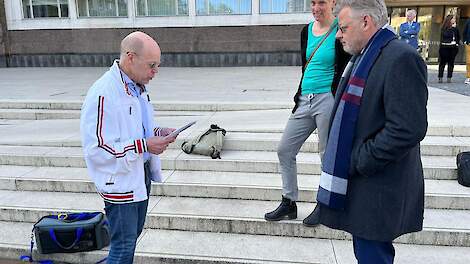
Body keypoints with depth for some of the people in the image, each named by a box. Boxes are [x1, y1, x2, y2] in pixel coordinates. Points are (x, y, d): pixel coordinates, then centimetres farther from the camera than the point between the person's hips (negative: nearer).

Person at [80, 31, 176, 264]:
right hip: (120, 181, -9)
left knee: (133, 234, 21)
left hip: (140, 175, 9)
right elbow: (95, 148, -23)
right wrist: (144, 145, -24)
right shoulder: (103, 93, -23)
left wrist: (158, 133, -1)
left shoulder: (137, 87, 6)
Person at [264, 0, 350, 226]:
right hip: (305, 100, 7)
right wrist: (299, 97, 14)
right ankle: (289, 203, 20)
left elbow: (343, 72, -7)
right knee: (284, 149, 7)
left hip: (327, 99, -6)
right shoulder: (306, 30, 12)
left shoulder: (340, 31, -6)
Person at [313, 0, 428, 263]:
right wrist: (345, 158, 11)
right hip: (357, 178, 9)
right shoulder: (362, 57, 12)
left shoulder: (401, 58, -18)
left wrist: (360, 162, -17)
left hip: (378, 188, -9)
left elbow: (408, 130, -24)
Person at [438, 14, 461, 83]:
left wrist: (457, 43, 7)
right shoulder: (444, 28, -2)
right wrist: (452, 28, -11)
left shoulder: (455, 28, 10)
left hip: (453, 47, 4)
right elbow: (446, 34, -18)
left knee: (451, 63, 3)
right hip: (445, 47, -4)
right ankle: (440, 77, 3)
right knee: (442, 62, -2)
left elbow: (458, 37, 18)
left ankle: (449, 78, 7)